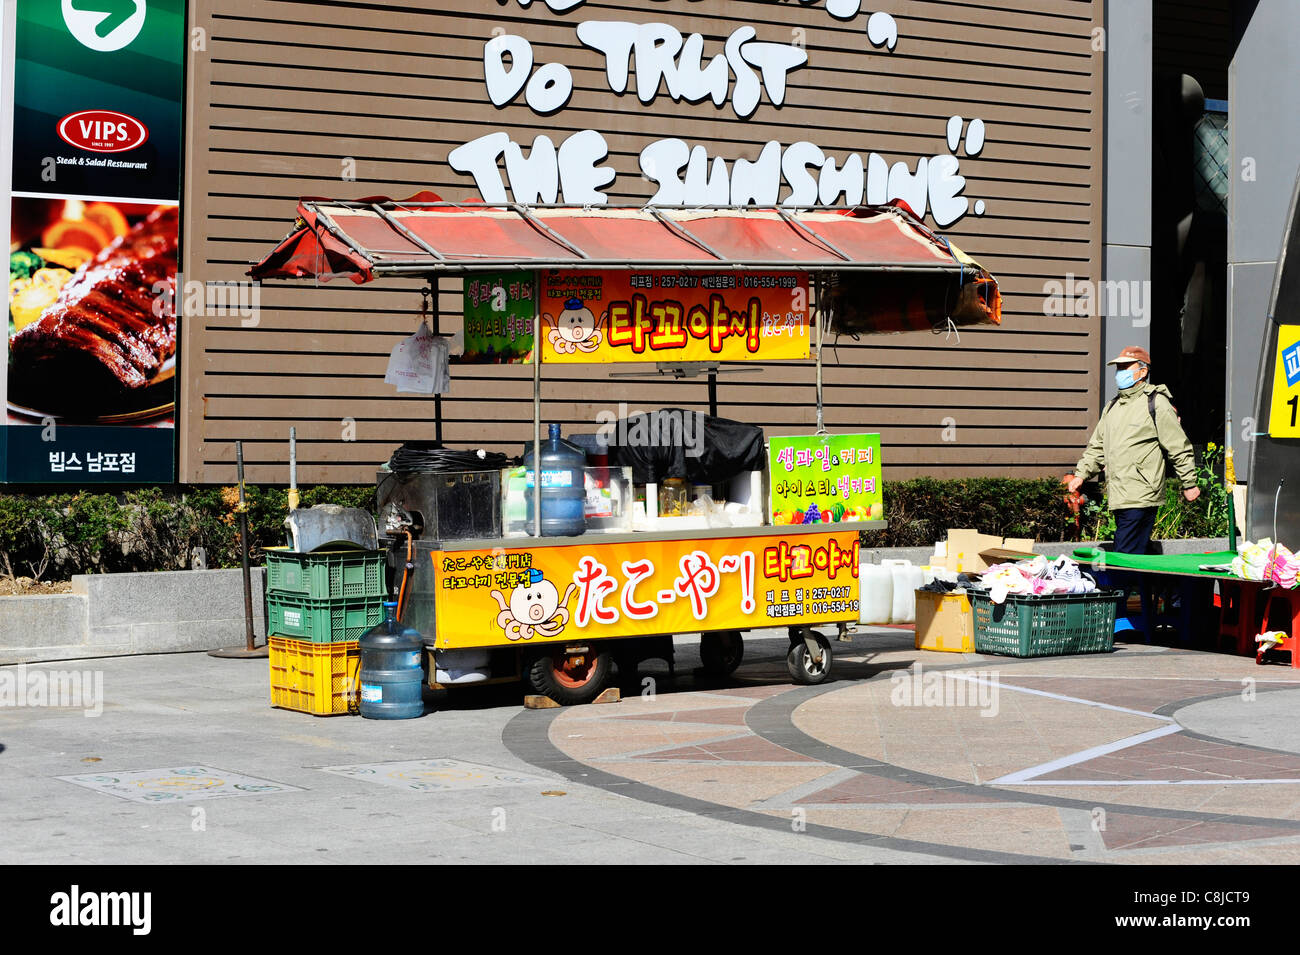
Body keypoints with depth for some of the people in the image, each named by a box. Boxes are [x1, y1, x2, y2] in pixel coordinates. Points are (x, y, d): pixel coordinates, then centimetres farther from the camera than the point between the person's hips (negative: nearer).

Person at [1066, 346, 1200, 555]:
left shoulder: (1156, 404, -5)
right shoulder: (1113, 406, 19)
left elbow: (1179, 448, -3)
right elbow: (1097, 447, 25)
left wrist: (1189, 484, -1)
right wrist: (1081, 474, 13)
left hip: (1141, 498, -8)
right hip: (1118, 498, 8)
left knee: (1125, 556, -14)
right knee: (1136, 552, 11)